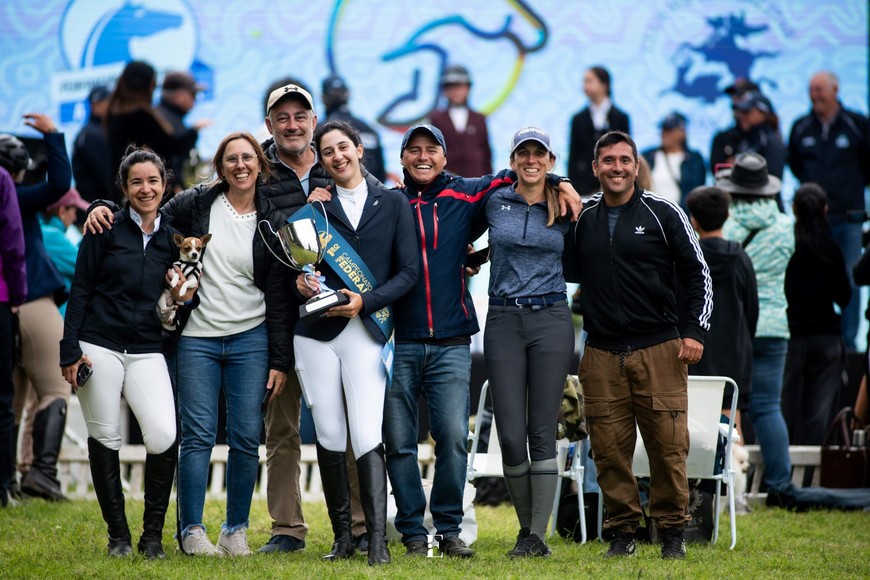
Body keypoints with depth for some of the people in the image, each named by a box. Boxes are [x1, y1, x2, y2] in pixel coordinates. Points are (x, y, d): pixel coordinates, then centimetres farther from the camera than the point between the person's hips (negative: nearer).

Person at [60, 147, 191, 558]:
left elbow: (184, 292, 20)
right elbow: (80, 291, 1)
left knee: (163, 436, -16)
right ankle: (118, 536, 13)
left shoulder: (172, 237, 10)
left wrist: (186, 297, -4)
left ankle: (153, 534, -3)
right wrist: (70, 350, -6)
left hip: (147, 351, 2)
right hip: (100, 347, -2)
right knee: (105, 439, 1)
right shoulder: (106, 229, 2)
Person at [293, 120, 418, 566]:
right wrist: (300, 283, -12)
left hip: (366, 333, -2)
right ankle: (342, 536, 11)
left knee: (368, 437, -13)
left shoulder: (393, 204, 8)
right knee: (329, 437, 3)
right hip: (316, 334, 2)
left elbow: (408, 272, 3)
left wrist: (365, 301, -11)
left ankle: (377, 541, -16)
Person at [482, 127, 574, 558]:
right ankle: (525, 528, 13)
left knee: (542, 432, -3)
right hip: (503, 321, 1)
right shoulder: (495, 203, 7)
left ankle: (538, 535, -1)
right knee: (510, 433, -2)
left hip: (551, 320, -1)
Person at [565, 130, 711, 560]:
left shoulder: (663, 213, 3)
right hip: (601, 354, 2)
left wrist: (695, 331, -3)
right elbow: (569, 271, 24)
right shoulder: (582, 219, 11)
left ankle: (671, 531, 7)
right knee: (609, 448, 0)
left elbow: (697, 274, 5)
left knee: (668, 444, -5)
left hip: (660, 350, -2)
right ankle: (621, 531, 10)